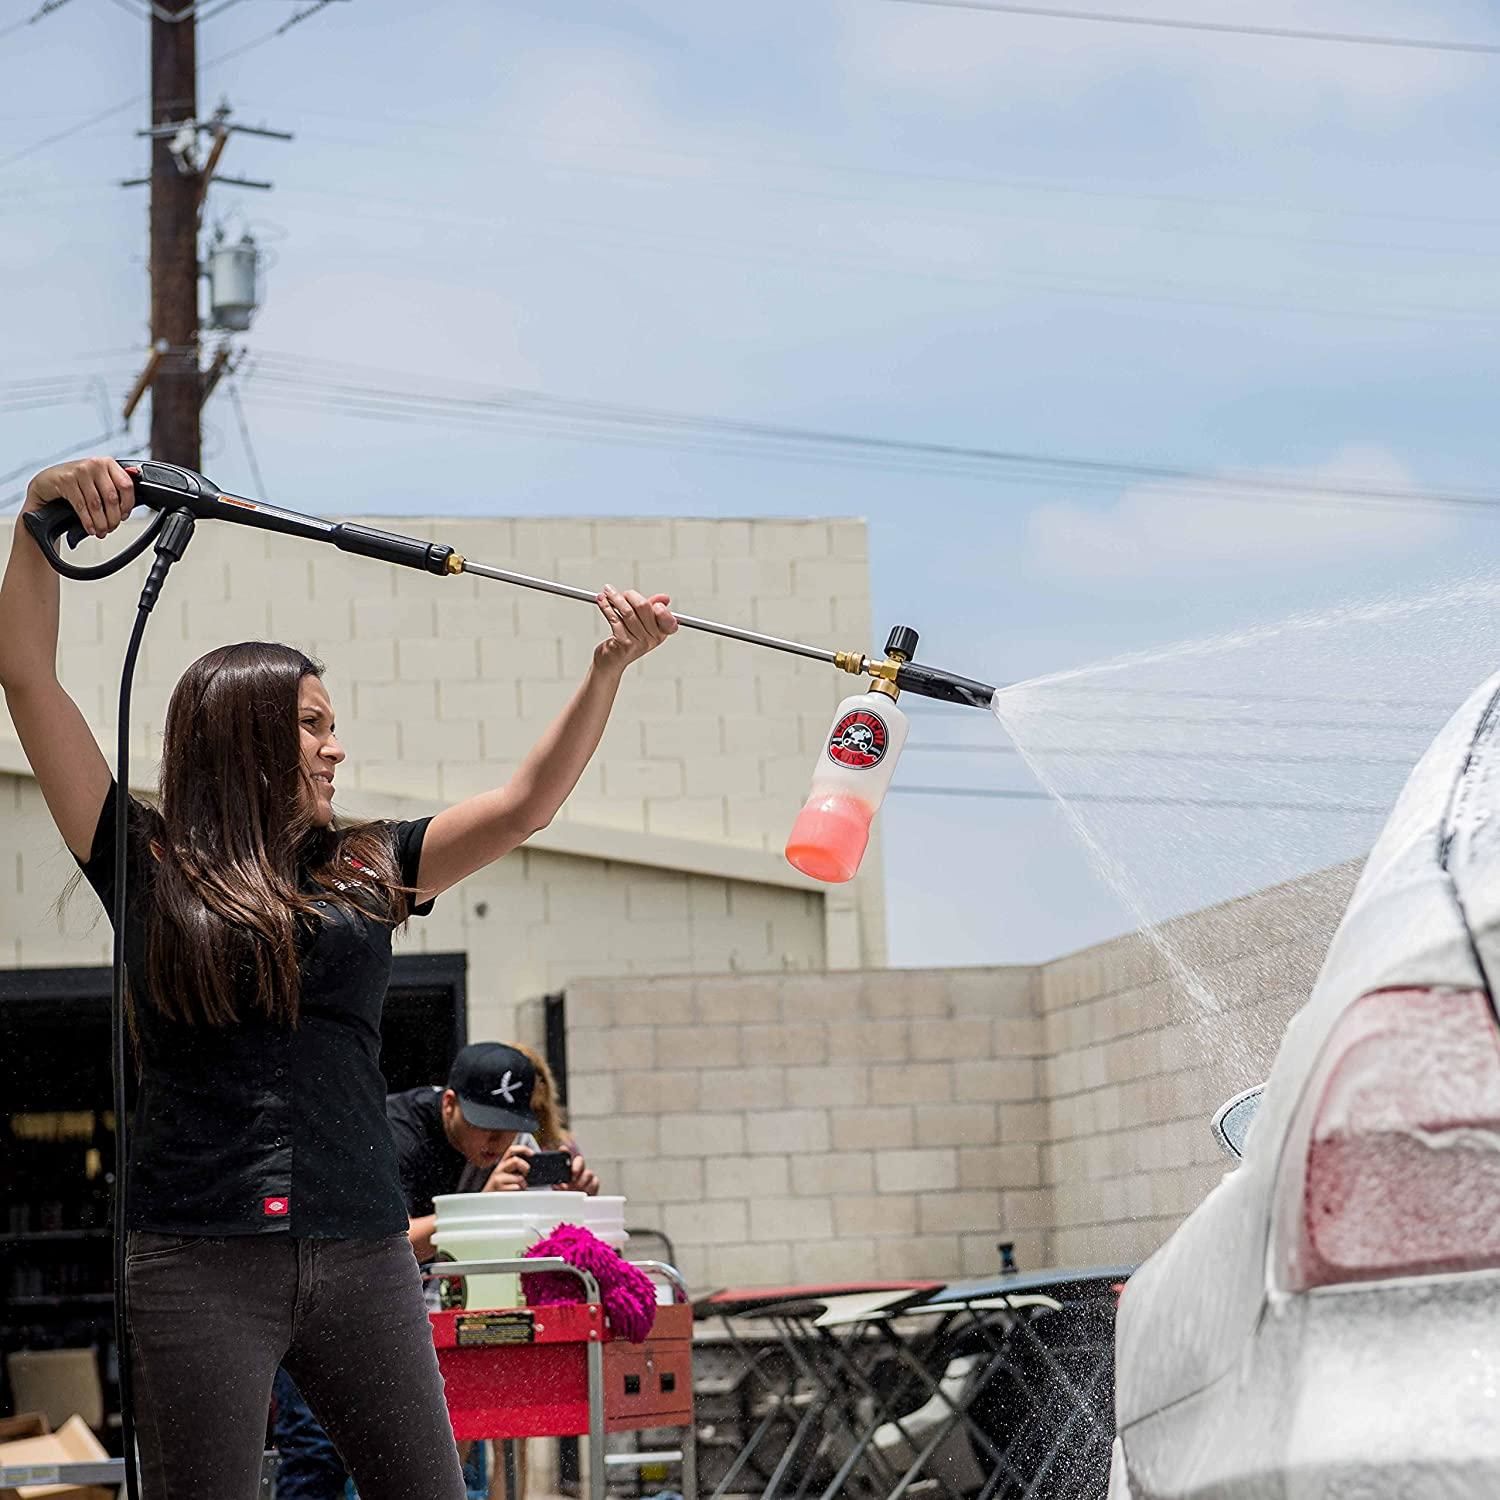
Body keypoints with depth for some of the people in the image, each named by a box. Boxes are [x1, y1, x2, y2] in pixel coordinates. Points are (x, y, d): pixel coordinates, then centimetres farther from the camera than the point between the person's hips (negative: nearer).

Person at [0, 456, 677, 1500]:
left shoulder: (365, 873, 15)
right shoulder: (149, 865, 6)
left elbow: (524, 807, 11)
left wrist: (609, 669, 1)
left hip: (363, 1257, 3)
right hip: (201, 1260, -3)